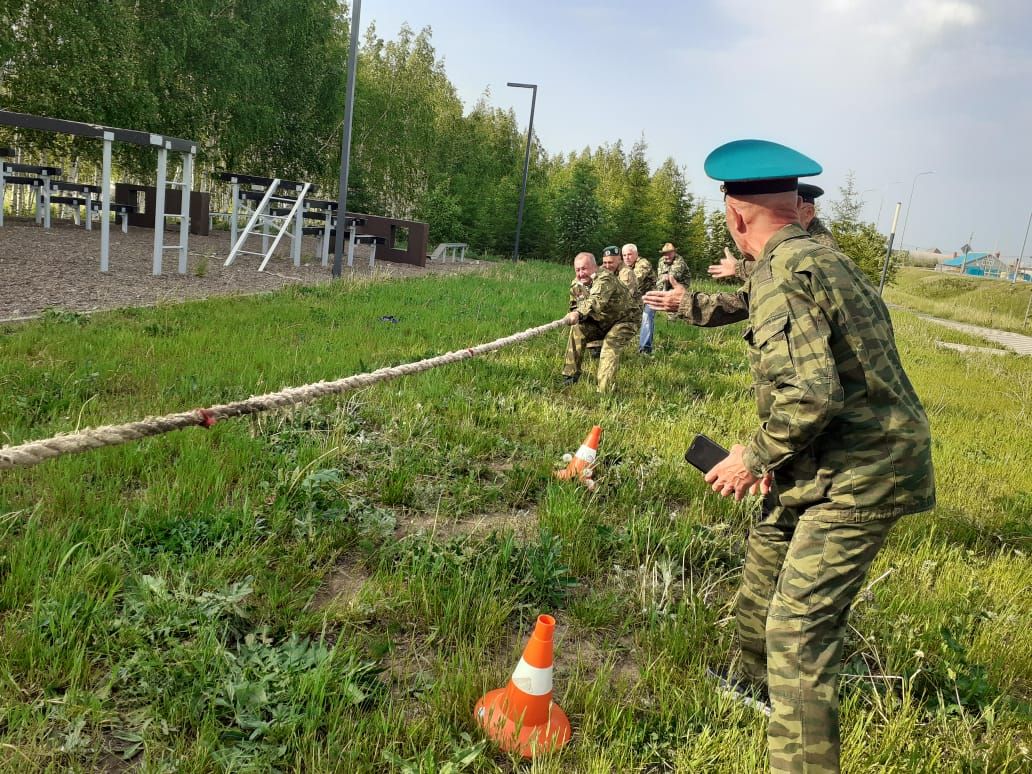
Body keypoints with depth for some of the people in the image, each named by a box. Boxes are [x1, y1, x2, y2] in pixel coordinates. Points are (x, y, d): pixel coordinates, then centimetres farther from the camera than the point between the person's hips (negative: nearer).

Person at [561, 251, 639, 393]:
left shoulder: (605, 278, -30)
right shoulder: (576, 285, -6)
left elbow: (597, 300, -49)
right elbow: (575, 307, 5)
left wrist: (578, 313, -65)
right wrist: (574, 315, -20)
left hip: (624, 320, -7)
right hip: (602, 322, 7)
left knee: (610, 346, -28)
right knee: (577, 330, -9)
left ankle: (605, 390, -26)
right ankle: (570, 374, 2)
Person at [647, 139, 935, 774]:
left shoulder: (781, 274, -20)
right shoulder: (822, 257, 12)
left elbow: (811, 394, -28)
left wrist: (755, 457, -15)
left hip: (859, 474, -11)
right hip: (855, 458, 11)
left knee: (798, 627, -12)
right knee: (766, 553, 26)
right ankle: (756, 681, 48)